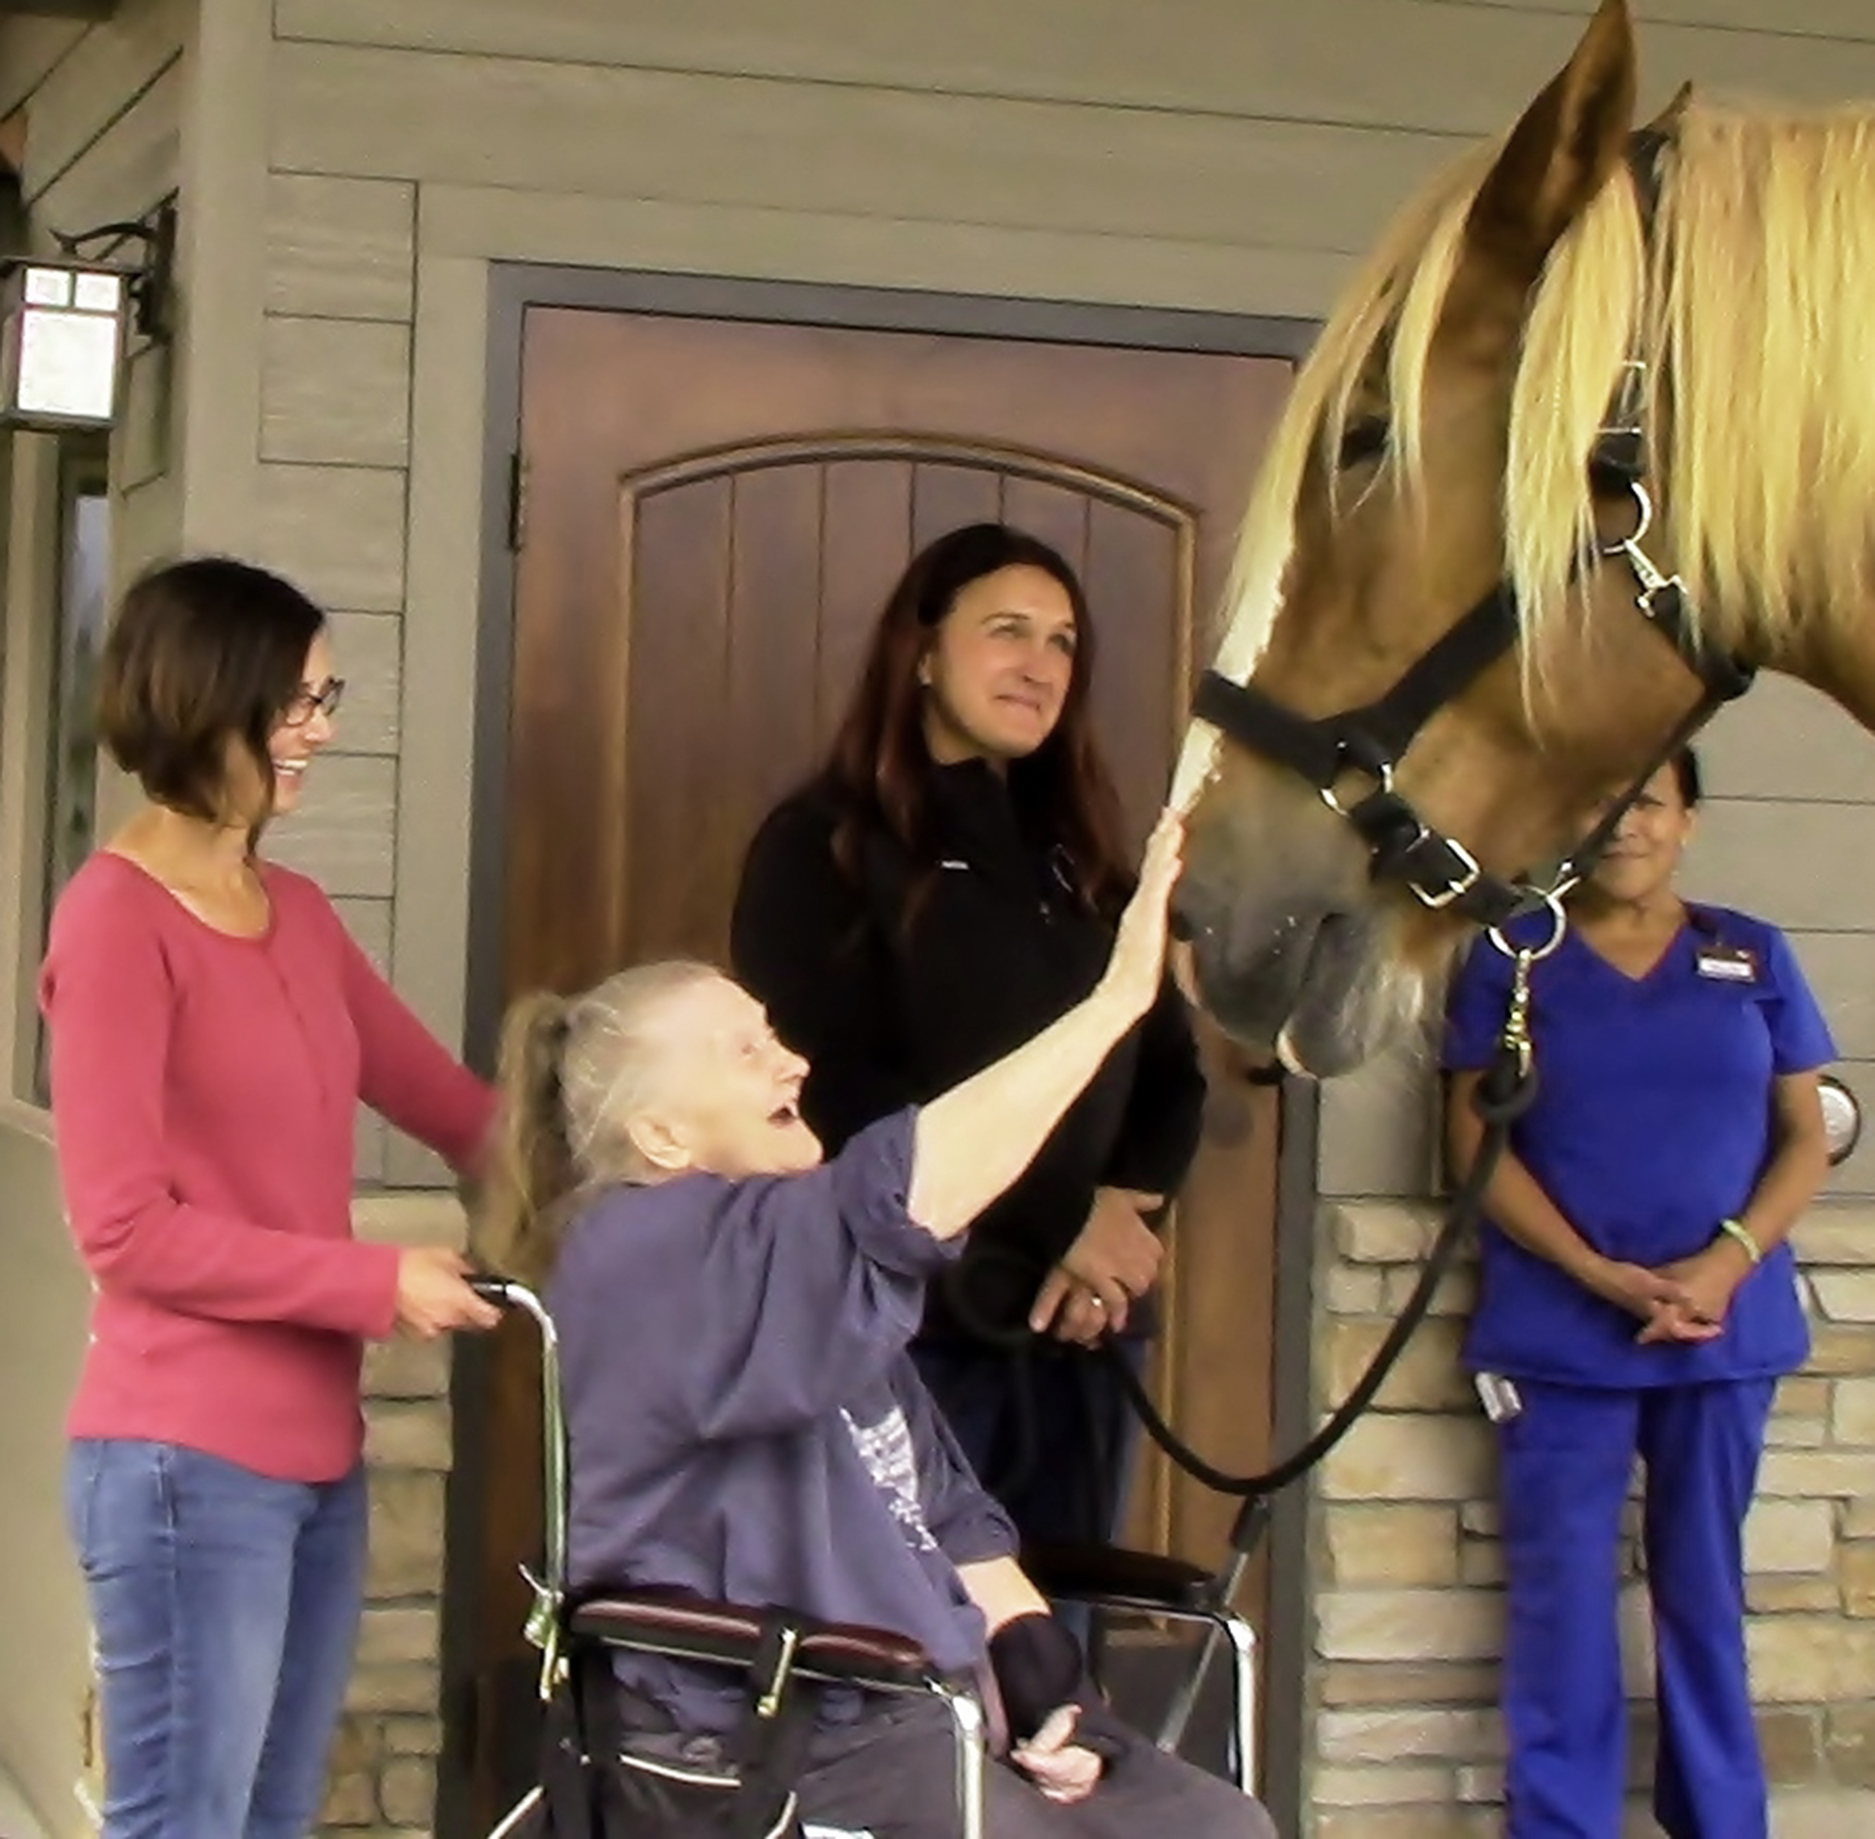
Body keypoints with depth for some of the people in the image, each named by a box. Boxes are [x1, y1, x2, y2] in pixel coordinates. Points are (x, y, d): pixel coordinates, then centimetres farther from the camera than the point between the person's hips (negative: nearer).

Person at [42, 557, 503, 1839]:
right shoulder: (117, 916, -11)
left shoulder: (296, 912, 14)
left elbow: (458, 1111, 19)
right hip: (187, 1461, -8)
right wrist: (377, 1282, -12)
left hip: (317, 1450, 8)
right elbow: (126, 1230, -14)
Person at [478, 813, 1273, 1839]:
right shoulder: (645, 1256, -12)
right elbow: (904, 1193, -26)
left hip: (938, 1705, 9)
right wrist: (1118, 995, -25)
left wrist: (1044, 1677, 0)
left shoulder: (818, 1279, 18)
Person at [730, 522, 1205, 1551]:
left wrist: (1121, 1214, -8)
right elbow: (835, 1095, -12)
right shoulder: (824, 847, -2)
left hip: (1081, 1331, 6)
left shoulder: (1078, 858, 19)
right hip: (907, 1332, -6)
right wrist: (1054, 1223, -14)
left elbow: (1169, 1065, 14)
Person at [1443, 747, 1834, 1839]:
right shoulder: (1513, 958, 3)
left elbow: (1806, 1141, 7)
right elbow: (1477, 1141, -2)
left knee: (1706, 1589, 9)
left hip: (1727, 1329, 2)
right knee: (1563, 1597, 0)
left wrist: (1728, 1261, -12)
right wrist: (1603, 1276, -14)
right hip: (1560, 1330, -1)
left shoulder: (1754, 958, 8)